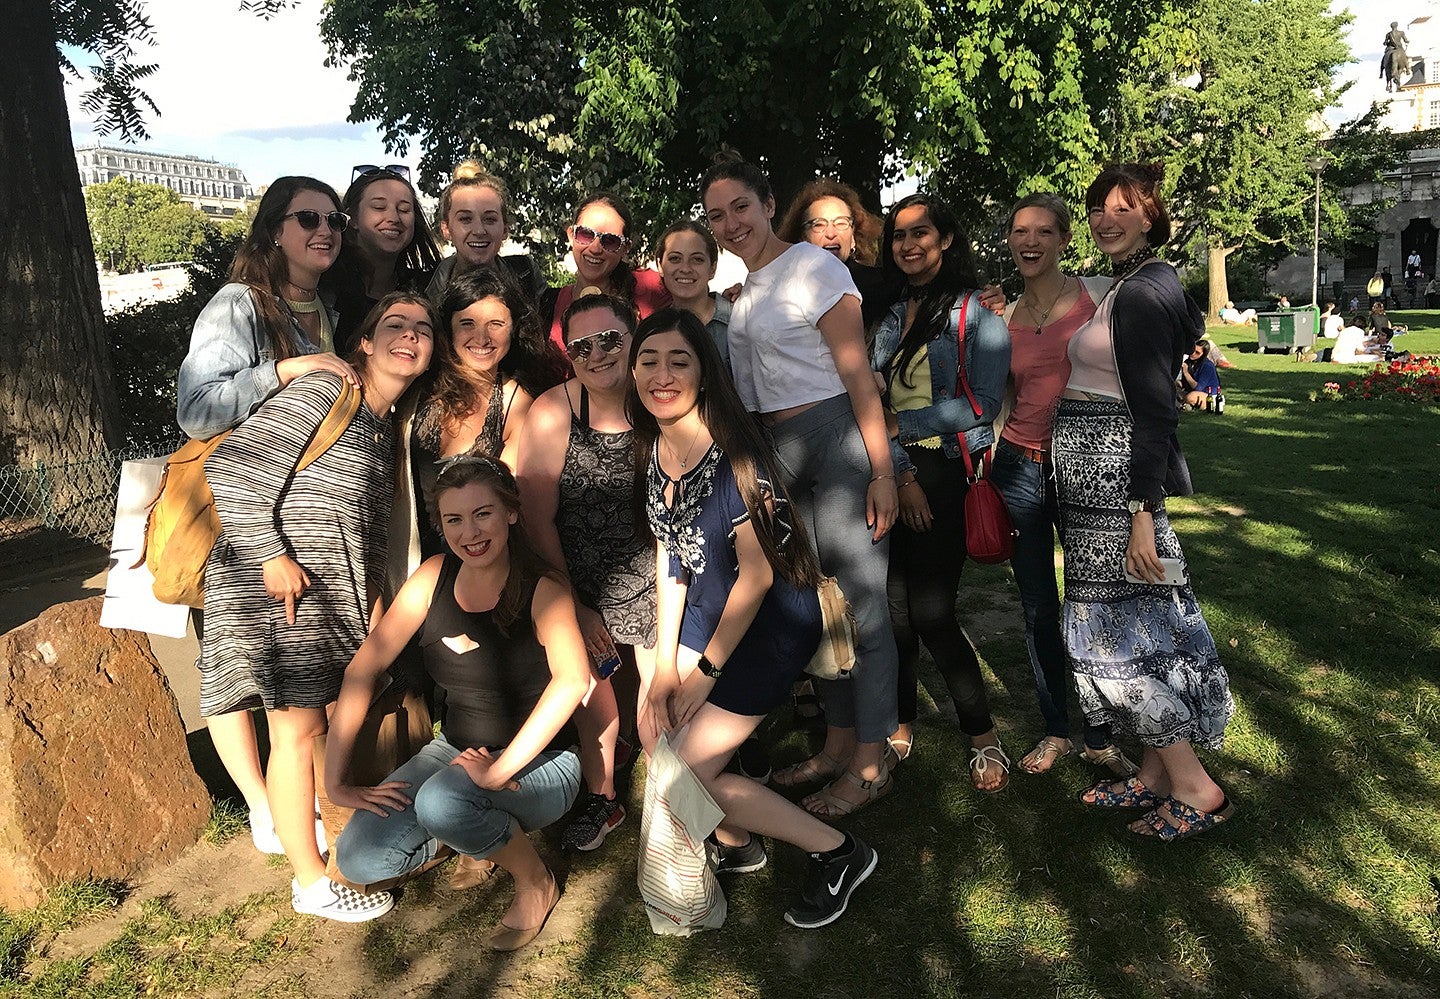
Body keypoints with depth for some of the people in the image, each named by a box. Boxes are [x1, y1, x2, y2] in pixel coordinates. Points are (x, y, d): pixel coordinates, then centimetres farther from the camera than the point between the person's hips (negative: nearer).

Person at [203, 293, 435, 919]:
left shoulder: (388, 426, 15)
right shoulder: (324, 391, -9)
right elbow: (231, 470, -17)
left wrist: (373, 592, 8)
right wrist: (272, 555, -19)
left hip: (340, 594, 8)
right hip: (278, 587, -8)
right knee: (299, 728, -3)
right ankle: (312, 883, 10)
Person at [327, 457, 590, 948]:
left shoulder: (543, 589, -17)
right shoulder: (434, 576, -5)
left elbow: (573, 680, -35)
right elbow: (363, 669, -5)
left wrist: (499, 770, -39)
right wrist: (335, 781, -10)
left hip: (539, 761, -5)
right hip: (456, 749, 5)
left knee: (442, 802, -34)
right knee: (359, 860, -11)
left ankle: (535, 881, -4)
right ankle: (479, 833, 15)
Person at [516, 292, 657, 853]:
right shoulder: (552, 413, -15)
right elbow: (537, 519, -10)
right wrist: (574, 608, -6)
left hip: (656, 582, 0)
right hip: (578, 586, 0)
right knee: (591, 690, 12)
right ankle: (602, 801, 36)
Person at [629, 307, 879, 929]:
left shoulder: (732, 456, -25)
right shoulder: (657, 449, -1)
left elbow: (758, 575, -22)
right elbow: (669, 558, 4)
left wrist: (704, 672, -13)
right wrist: (664, 664, -2)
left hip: (770, 623, -8)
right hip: (707, 613, 8)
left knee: (684, 773, -6)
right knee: (655, 728, 7)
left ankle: (837, 853, 9)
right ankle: (736, 843, 32)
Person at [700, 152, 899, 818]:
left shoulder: (811, 265, -8)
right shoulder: (743, 287, 15)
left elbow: (857, 373, -13)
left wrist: (881, 469, -18)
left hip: (837, 437, -8)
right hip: (778, 451, 8)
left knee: (859, 600, -3)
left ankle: (870, 763, 7)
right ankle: (838, 744, 25)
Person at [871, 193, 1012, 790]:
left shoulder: (977, 314, 0)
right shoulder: (891, 320, 14)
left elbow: (983, 405, -9)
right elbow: (872, 406, 3)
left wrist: (901, 424, -7)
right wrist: (901, 476, -10)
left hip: (949, 474, -5)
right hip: (895, 475, 5)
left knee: (931, 612, -7)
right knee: (895, 609, 4)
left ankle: (983, 737, 10)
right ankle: (900, 730, 19)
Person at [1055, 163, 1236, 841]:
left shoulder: (1140, 295, -13)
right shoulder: (1143, 285, 17)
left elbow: (1155, 411, -19)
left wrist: (1143, 514, -22)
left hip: (1117, 482, -10)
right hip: (1107, 480, 10)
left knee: (1116, 630, -4)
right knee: (1139, 623, 14)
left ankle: (1195, 790, 7)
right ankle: (1157, 774, 25)